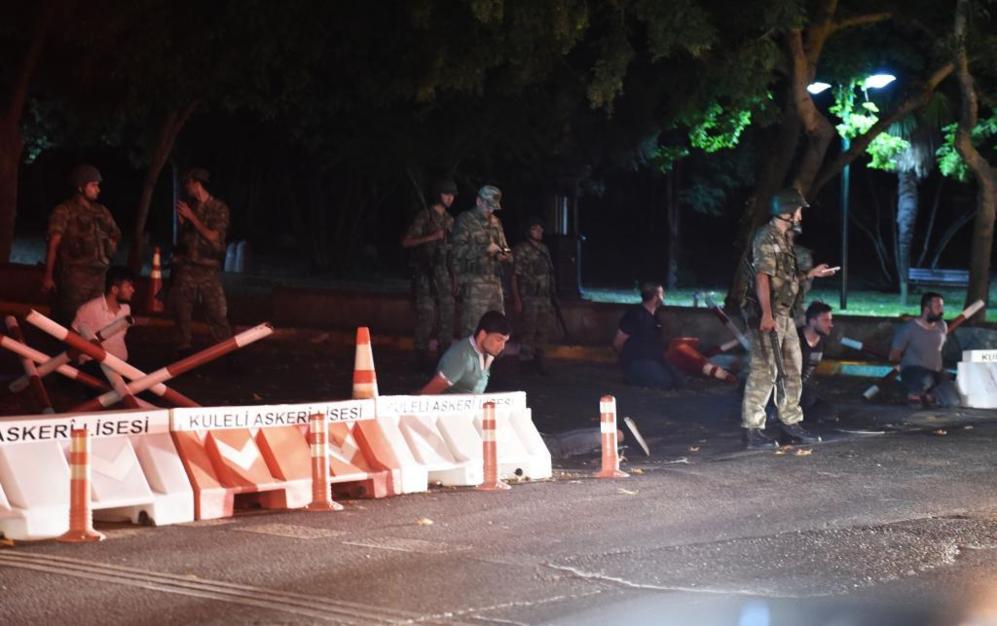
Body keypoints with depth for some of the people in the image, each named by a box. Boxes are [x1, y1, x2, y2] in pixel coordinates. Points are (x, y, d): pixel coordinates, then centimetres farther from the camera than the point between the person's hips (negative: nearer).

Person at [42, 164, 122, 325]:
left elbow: (115, 235, 30)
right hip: (74, 276, -6)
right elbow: (53, 244, -10)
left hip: (98, 276, 6)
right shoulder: (64, 212, -4)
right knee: (70, 320, -8)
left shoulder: (102, 212, 13)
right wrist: (48, 275, -16)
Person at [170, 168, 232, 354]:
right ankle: (184, 349, 13)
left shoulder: (218, 208, 0)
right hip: (185, 267, 4)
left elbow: (213, 236, -9)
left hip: (208, 268, -4)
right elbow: (183, 236, 16)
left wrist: (191, 217, -8)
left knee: (217, 313, -8)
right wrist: (181, 220, -2)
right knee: (182, 311, 5)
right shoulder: (189, 206, 10)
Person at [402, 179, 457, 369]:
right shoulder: (425, 216, -4)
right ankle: (423, 358, -2)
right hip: (425, 273, -6)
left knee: (448, 314, 3)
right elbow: (406, 242, -9)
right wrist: (431, 237, -20)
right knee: (425, 315, -8)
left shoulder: (449, 220, 15)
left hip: (443, 273, 6)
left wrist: (454, 278, 15)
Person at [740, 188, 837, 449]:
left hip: (784, 315, 10)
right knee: (764, 371, -10)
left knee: (791, 370, 14)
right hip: (768, 316, -10)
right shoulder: (767, 237, -13)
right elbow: (762, 277, -21)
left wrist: (811, 274, 22)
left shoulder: (784, 238, 18)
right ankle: (752, 430, -7)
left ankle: (791, 424, 23)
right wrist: (767, 315, -28)